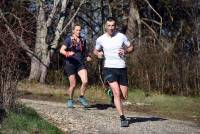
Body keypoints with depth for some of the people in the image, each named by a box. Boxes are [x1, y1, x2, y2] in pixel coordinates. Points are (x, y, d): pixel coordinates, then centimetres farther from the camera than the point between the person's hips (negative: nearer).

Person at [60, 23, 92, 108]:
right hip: (70, 64, -3)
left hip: (81, 64, 3)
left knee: (85, 81, -16)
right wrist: (67, 53, -30)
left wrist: (88, 56, 6)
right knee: (73, 85, 1)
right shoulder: (69, 39, -3)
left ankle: (81, 97, 7)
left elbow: (85, 50, 25)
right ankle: (70, 100, 24)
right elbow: (61, 50, -10)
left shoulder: (83, 40, 10)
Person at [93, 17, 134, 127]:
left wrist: (125, 51, -9)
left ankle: (113, 92, 40)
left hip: (122, 68, 2)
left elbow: (131, 47, 12)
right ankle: (122, 118, -15)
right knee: (117, 93, -19)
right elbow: (95, 50, 20)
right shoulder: (100, 39, 2)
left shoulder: (121, 37, 0)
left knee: (124, 96, 4)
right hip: (109, 68, -2)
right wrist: (98, 53, -3)